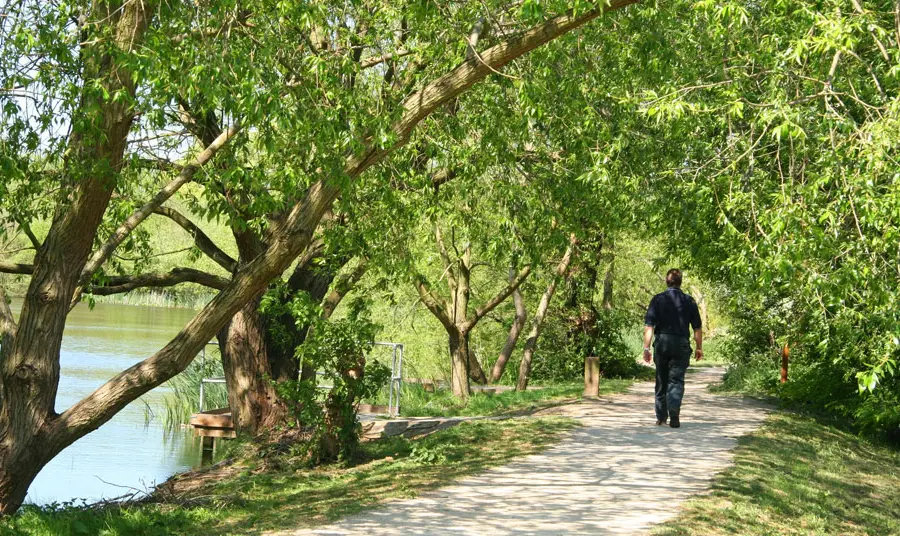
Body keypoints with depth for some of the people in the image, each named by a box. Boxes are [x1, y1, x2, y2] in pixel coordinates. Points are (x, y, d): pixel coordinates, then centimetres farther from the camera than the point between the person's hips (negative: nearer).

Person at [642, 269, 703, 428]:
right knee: (676, 380, 0)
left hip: (662, 343, 1)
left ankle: (661, 417, 19)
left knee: (661, 381, 12)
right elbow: (697, 327, 3)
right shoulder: (689, 301, 2)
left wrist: (646, 347, -5)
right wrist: (699, 348, 13)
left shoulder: (658, 299, 0)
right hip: (681, 344, -1)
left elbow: (649, 326, -6)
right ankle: (674, 412, -21)